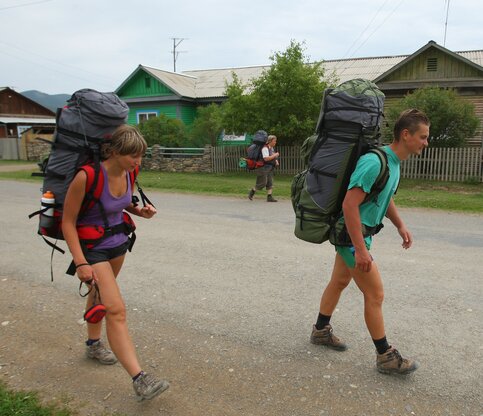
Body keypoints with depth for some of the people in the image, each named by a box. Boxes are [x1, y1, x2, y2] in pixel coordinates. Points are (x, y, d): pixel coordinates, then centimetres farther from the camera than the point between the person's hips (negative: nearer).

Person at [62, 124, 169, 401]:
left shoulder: (127, 173, -7)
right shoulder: (86, 176, -28)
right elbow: (68, 222, -20)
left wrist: (140, 211, -7)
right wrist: (80, 263, -23)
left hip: (118, 244, 7)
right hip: (92, 249, -7)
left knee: (100, 294, 25)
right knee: (116, 310, -14)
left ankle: (93, 344, 48)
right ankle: (140, 380, -12)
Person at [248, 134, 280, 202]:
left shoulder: (272, 148, 14)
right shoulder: (265, 148, -14)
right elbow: (266, 158, -25)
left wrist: (276, 161, 9)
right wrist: (275, 155, -17)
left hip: (270, 168, 9)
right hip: (264, 168, -9)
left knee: (270, 183, 3)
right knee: (262, 183, -6)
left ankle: (269, 197, 2)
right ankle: (252, 192, 14)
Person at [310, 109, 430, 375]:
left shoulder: (393, 162, 5)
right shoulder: (375, 162, -27)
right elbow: (349, 205, -30)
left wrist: (400, 226, 16)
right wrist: (360, 249, -29)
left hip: (358, 232, 10)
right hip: (352, 233, -10)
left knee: (339, 281, 20)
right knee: (375, 295, -1)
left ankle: (321, 331, 38)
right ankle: (385, 357, 15)